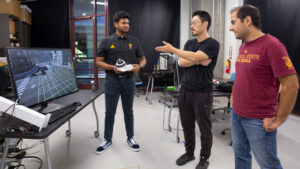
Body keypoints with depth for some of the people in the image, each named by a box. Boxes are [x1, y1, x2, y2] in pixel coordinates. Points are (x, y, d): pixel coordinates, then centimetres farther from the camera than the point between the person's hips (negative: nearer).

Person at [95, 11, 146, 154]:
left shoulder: (134, 41, 6)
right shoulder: (106, 42, 1)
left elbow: (143, 59, 10)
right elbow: (99, 61, 1)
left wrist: (139, 66, -13)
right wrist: (112, 67, -16)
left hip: (129, 80, 2)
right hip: (112, 80, -1)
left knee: (128, 111, 12)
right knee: (109, 112, 7)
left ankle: (130, 138, 27)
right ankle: (107, 140, 24)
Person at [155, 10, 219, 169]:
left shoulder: (212, 44, -8)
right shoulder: (189, 43, 12)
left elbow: (194, 57, -22)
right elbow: (181, 62, 1)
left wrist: (172, 49, -16)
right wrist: (199, 60, -12)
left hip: (203, 93, -6)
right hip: (185, 91, 6)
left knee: (204, 128, 8)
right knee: (187, 126, 16)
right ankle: (189, 152, 35)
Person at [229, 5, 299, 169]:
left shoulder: (272, 45, -16)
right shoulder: (243, 47, 9)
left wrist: (278, 120, -14)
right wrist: (234, 97, 12)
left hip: (258, 121, -7)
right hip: (236, 115, 7)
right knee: (240, 156, 20)